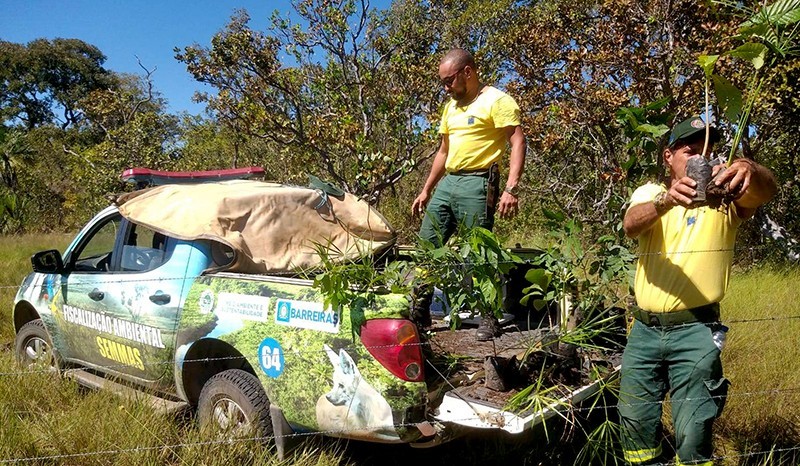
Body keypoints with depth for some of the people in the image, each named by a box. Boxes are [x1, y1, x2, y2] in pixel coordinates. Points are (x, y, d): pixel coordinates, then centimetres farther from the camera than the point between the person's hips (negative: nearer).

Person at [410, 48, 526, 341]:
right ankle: (419, 313, 18)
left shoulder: (497, 101, -4)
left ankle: (489, 319, 9)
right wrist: (426, 190, 23)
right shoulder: (451, 106, 21)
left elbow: (517, 143, -13)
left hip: (477, 184, -8)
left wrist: (511, 188, -24)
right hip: (447, 183, 8)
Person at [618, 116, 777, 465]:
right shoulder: (649, 193, 4)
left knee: (694, 433, -1)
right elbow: (631, 225, -19)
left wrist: (749, 169, -44)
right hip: (645, 328, 2)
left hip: (695, 331, -2)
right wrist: (666, 201, -40)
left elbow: (766, 191, -21)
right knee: (635, 423, 13)